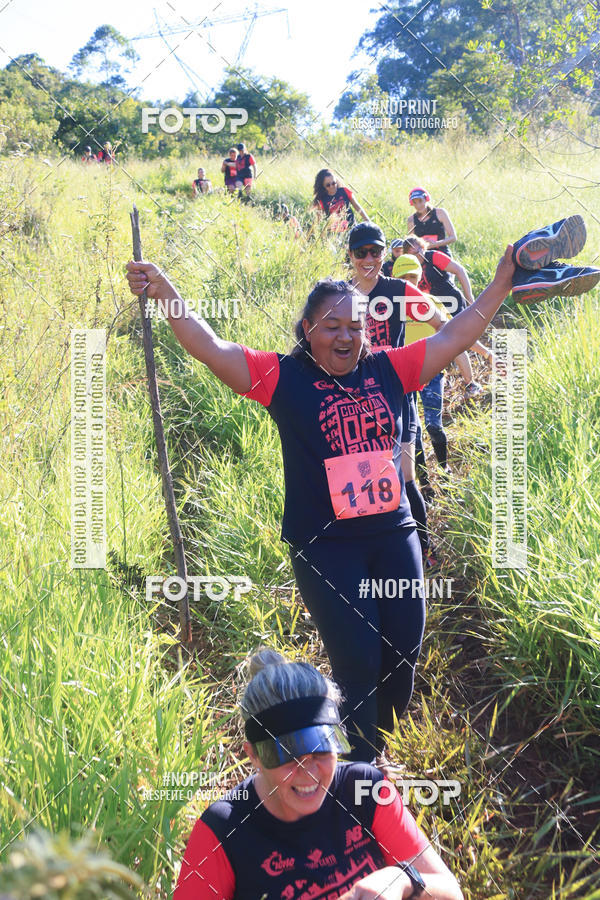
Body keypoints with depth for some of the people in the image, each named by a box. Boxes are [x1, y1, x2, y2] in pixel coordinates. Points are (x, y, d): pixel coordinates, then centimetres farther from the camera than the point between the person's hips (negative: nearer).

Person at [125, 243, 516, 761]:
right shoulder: (285, 378, -5)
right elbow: (211, 348, -13)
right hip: (324, 547, -4)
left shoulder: (387, 370, 5)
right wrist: (165, 293, -24)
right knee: (357, 663, -4)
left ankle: (382, 755, 36)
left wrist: (502, 282, 9)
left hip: (394, 537, 4)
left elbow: (455, 337, 10)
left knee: (404, 654, 11)